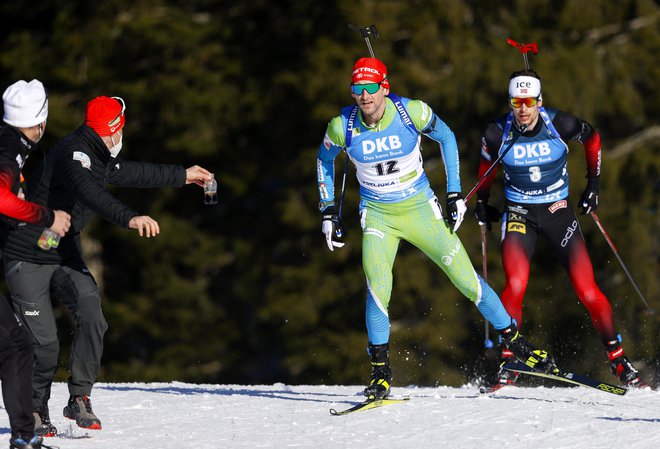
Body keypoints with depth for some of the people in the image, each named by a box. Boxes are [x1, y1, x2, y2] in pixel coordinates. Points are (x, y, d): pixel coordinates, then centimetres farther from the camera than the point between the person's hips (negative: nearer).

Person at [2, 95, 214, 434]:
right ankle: (35, 409, 13)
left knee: (92, 317, -16)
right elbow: (90, 193, -40)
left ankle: (79, 397, -10)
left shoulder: (101, 160, 10)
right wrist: (129, 218, -54)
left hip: (65, 255, 8)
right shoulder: (75, 152, -21)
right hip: (28, 257, -8)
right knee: (43, 341, -10)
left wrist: (182, 176, 39)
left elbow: (133, 173, 29)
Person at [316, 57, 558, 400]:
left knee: (467, 280, -1)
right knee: (378, 288, -21)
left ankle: (515, 342, 17)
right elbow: (324, 160, 7)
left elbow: (446, 138, 2)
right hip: (378, 217, 0)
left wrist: (455, 194, 1)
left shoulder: (412, 112, -18)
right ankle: (380, 371, -7)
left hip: (421, 209, 0)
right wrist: (328, 211, 5)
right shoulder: (342, 127, -15)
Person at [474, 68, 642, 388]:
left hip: (558, 212, 0)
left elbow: (592, 138, 7)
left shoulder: (560, 124, -14)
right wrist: (482, 202, 15)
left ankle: (618, 358, 5)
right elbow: (486, 162, 12)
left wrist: (593, 184, 6)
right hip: (519, 214, 0)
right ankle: (508, 361, -9)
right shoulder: (498, 133, -11)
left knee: (586, 288, -8)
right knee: (515, 286, -21)